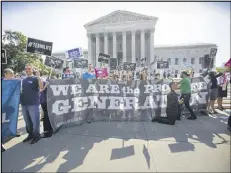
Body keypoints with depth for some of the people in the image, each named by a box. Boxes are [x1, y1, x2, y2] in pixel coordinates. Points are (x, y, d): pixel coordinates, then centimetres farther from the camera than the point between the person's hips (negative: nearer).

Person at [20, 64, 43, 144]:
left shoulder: (35, 78, -6)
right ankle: (30, 134, 32)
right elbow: (22, 90, 24)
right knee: (27, 121, 17)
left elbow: (41, 87, -24)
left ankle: (36, 136, 16)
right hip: (24, 104, 7)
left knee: (35, 121, 2)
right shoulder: (23, 80, 13)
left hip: (33, 104, -6)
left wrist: (39, 77, -32)